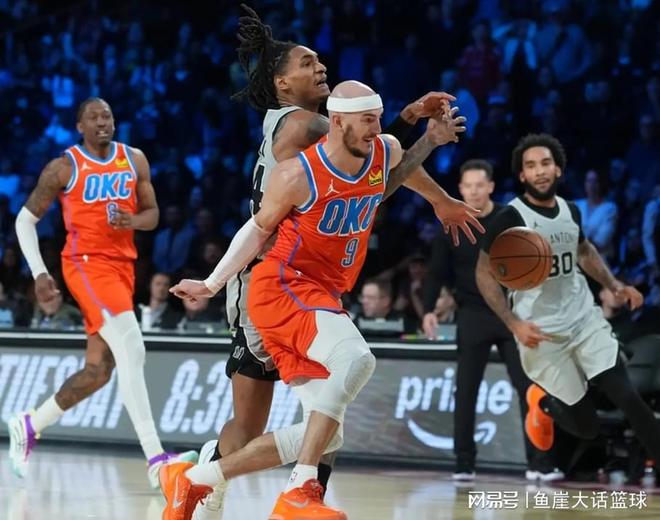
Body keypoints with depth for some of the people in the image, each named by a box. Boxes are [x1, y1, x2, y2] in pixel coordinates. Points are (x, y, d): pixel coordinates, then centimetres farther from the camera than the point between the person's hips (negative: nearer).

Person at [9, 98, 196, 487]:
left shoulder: (134, 160, 10)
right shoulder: (63, 168, -2)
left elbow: (153, 215, 14)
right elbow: (26, 219, 5)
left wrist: (133, 221, -10)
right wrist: (39, 273, -4)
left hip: (123, 266, 6)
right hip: (86, 263, -6)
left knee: (98, 371, 9)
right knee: (132, 350, -22)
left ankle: (29, 426, 31)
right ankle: (156, 460, -27)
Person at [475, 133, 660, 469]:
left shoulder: (570, 211, 4)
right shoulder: (510, 219, -14)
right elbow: (485, 274, -8)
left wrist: (614, 286, 9)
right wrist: (514, 324, -19)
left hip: (585, 319, 4)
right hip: (542, 331, -4)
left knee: (623, 394, -15)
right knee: (585, 425, 0)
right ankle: (544, 404, 33)